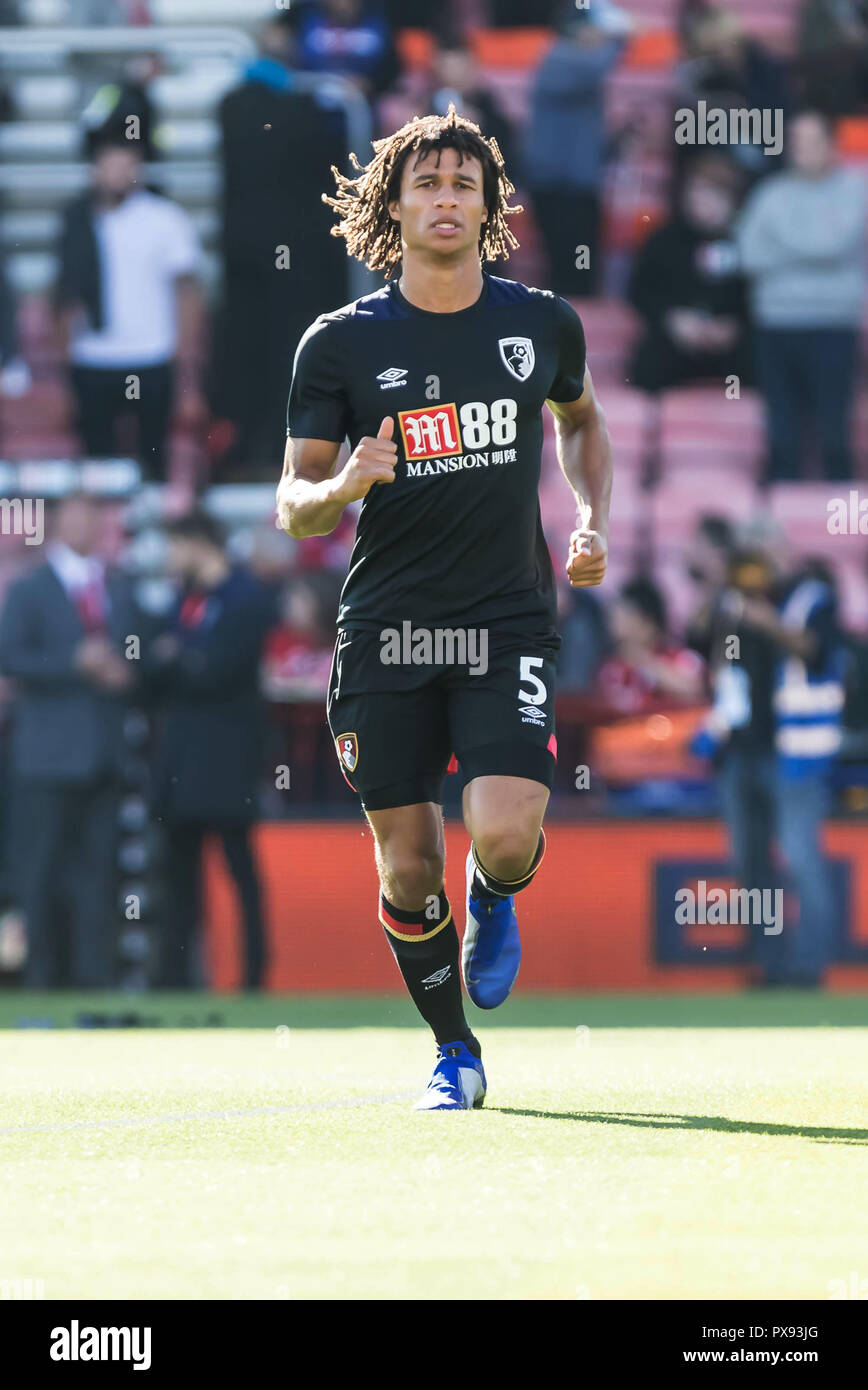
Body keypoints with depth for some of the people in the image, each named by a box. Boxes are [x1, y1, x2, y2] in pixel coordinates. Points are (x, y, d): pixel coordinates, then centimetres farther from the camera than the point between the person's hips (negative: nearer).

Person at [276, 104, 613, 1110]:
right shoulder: (340, 343, -2)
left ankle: (495, 899, 19)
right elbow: (292, 504, 0)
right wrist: (343, 485, -22)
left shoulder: (543, 325, 3)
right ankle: (454, 1053, 24)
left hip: (508, 624, 0)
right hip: (385, 633, 0)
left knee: (504, 833, -19)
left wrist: (591, 520, 9)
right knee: (408, 866, 2)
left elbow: (581, 418, 25)